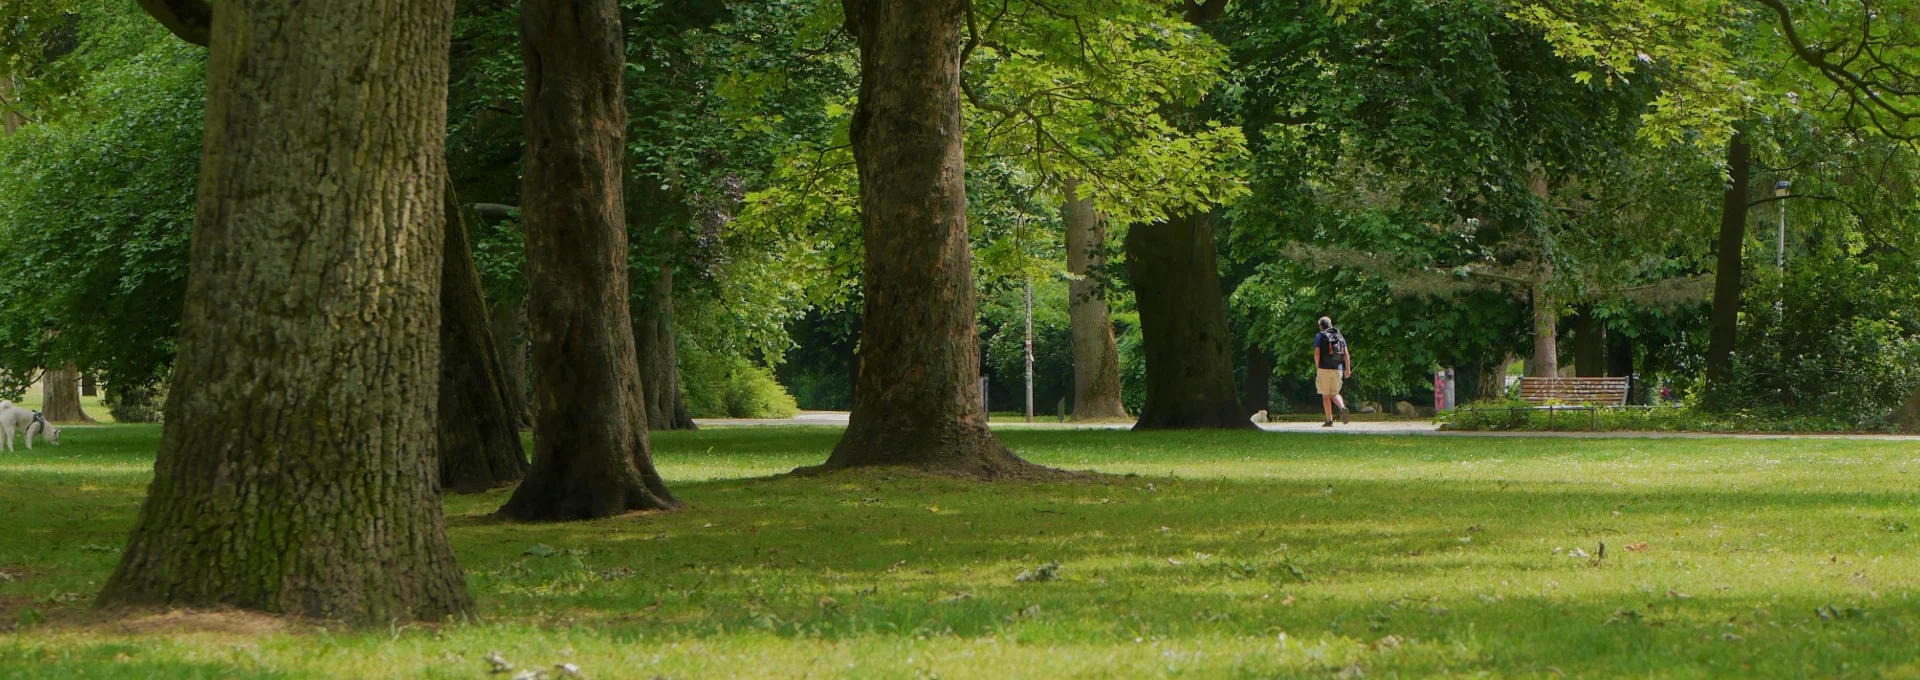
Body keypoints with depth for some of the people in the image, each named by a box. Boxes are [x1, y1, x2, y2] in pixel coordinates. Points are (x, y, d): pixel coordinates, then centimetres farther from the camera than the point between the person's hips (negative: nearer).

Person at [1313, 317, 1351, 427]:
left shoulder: (1320, 336, -2)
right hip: (1338, 369, 4)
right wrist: (1348, 369, 6)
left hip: (1324, 369, -4)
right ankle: (1343, 408, -16)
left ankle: (1329, 420, 1)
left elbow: (1317, 353, -10)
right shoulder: (1340, 336, 11)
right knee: (1334, 394, 14)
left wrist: (1317, 367, 2)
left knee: (1326, 395, 4)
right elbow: (1346, 354, 5)